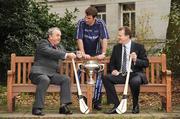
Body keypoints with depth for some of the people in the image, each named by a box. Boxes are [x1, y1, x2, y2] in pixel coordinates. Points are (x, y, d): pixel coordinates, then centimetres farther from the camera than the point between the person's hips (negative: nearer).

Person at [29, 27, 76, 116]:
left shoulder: (57, 48, 23)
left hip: (51, 74, 7)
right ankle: (37, 108, -33)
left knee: (66, 79, -15)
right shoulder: (43, 43, -1)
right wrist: (67, 55, -26)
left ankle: (64, 106, -20)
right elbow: (51, 52, -19)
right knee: (45, 80, -37)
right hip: (38, 72, -7)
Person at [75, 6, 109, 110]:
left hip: (96, 54, 0)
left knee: (99, 76, -6)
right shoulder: (81, 23, -15)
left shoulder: (100, 23, -14)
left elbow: (104, 39, -21)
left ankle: (97, 101, 1)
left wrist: (103, 53, -32)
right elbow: (79, 39, -21)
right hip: (84, 54, 0)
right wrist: (83, 54, -30)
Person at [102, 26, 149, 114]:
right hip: (121, 75, 4)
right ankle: (116, 105, -19)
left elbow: (146, 63, 0)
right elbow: (111, 63, 21)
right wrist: (113, 70, -1)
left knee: (135, 81, -38)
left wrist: (136, 60, -18)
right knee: (106, 78, -22)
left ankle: (135, 106, -11)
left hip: (134, 74, -4)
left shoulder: (139, 47, 3)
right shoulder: (116, 48, 14)